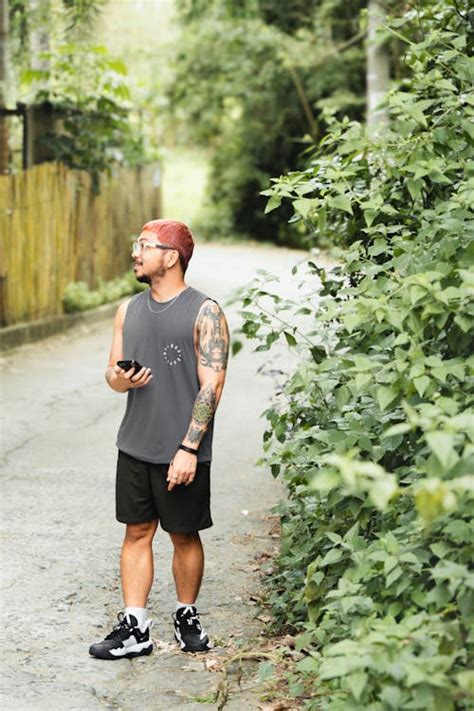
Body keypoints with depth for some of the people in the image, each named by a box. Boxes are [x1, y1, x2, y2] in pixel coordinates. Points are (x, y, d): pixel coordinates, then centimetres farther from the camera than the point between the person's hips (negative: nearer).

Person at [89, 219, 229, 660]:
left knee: (184, 537, 7)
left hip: (183, 453, -5)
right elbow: (113, 374, 15)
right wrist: (120, 379, -11)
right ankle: (134, 630, 10)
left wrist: (189, 448, -18)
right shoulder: (129, 310, 10)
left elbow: (212, 384, -12)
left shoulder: (204, 312, -8)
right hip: (135, 446, 5)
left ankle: (187, 617, 24)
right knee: (136, 533, 6)